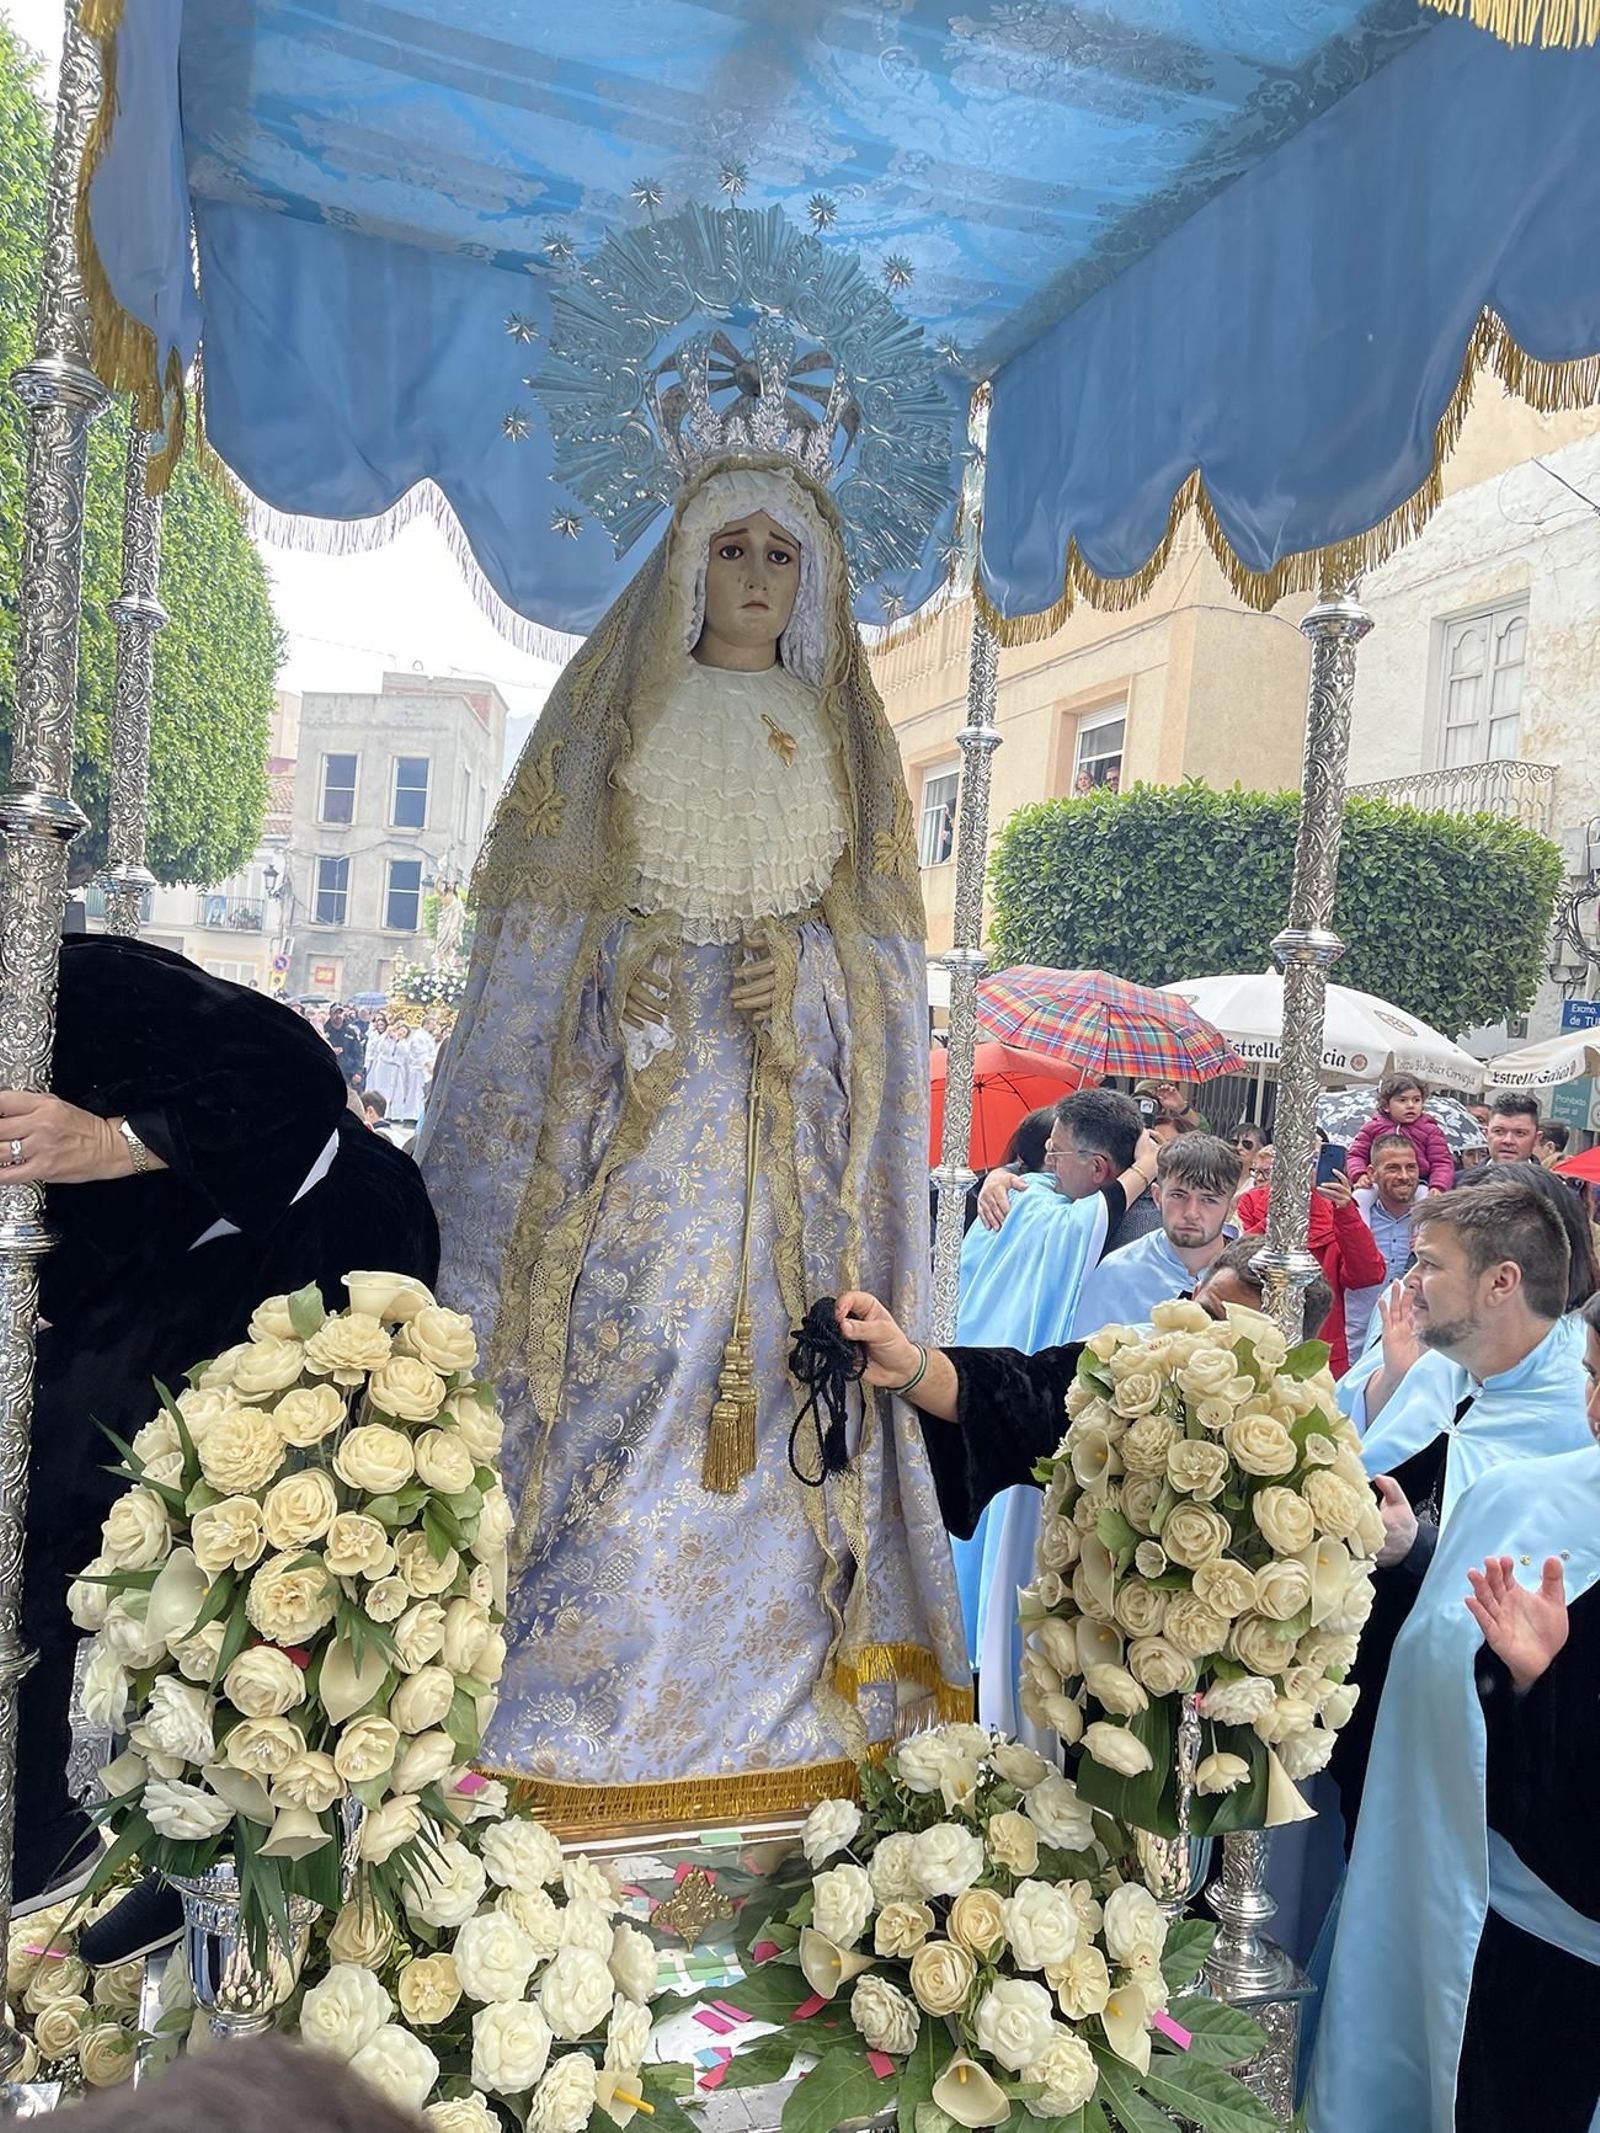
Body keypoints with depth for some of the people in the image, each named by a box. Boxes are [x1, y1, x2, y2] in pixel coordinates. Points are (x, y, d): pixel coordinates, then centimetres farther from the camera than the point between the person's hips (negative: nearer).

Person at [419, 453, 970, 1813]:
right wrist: (626, 973, -11)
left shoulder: (841, 735, 16)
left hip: (793, 1087, 2)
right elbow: (544, 910, 6)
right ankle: (590, 1713, 4)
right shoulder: (615, 712, 11)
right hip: (635, 1075, -1)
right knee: (625, 1359, -7)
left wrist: (800, 955, -8)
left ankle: (771, 1697, 10)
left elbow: (882, 926, 12)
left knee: (775, 1360, -2)